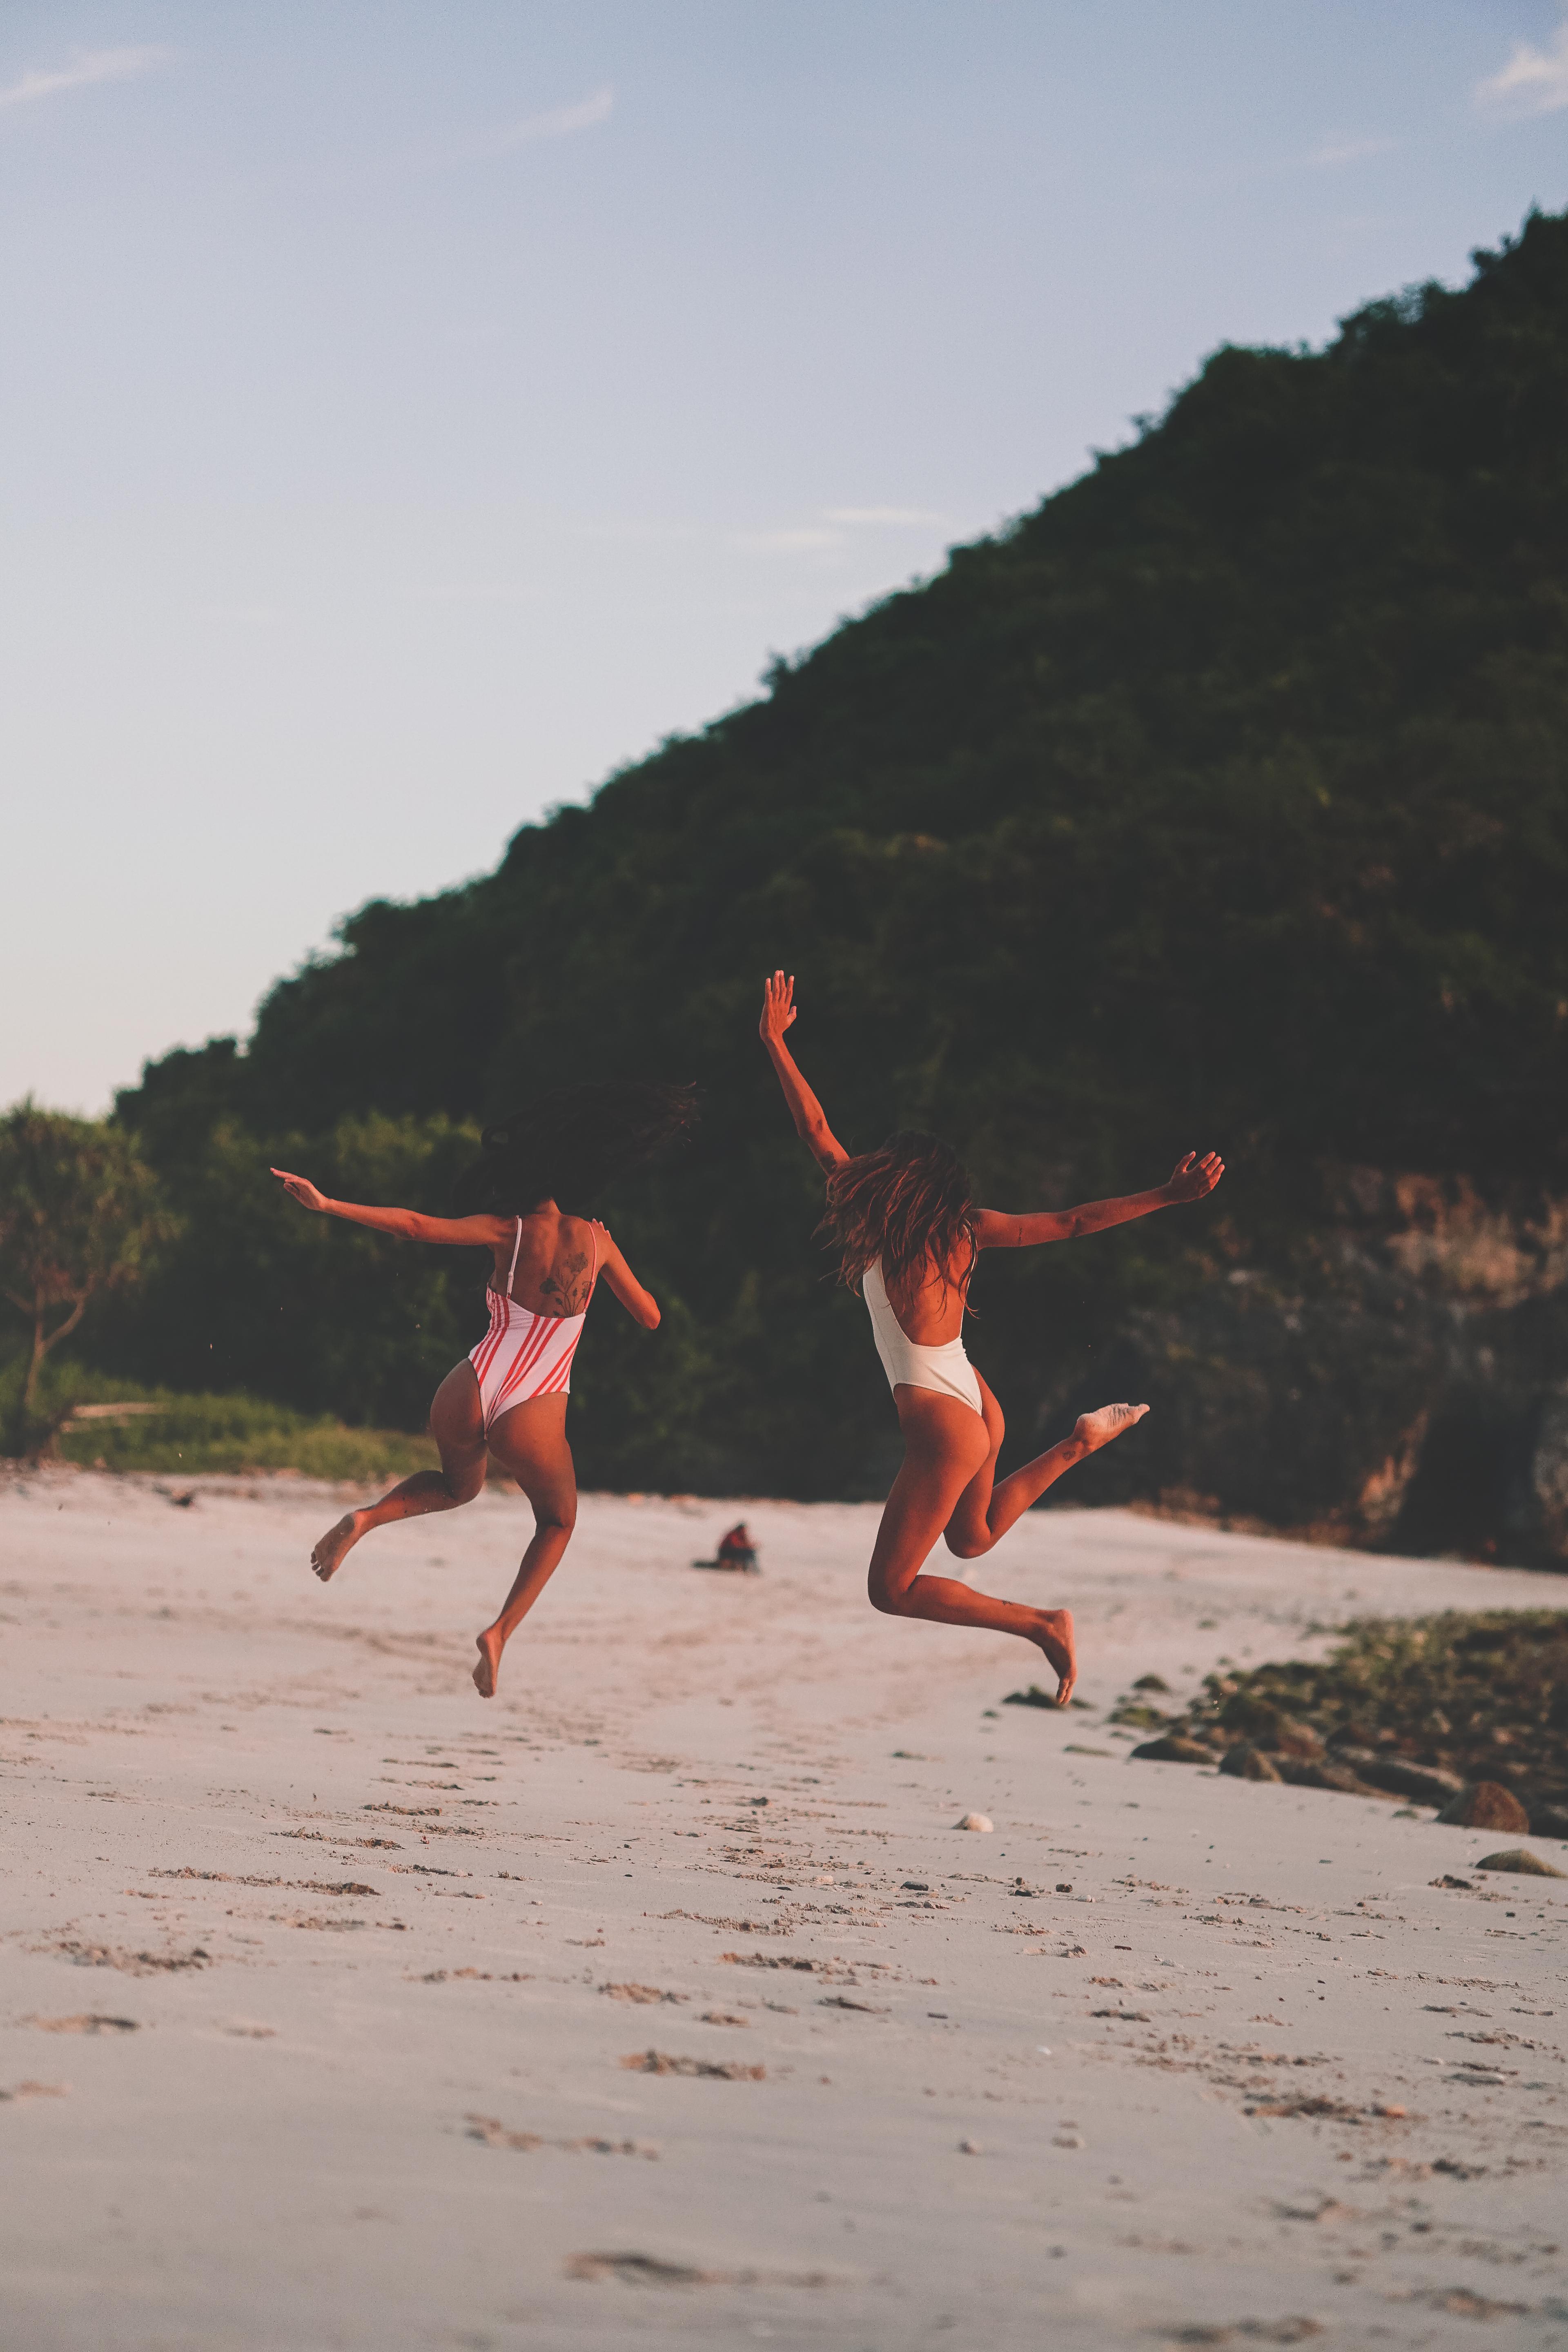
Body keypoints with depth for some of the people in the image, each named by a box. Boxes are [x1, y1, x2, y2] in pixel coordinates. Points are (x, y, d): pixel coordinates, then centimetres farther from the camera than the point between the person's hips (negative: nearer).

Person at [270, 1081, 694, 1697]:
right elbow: (650, 1318, 16)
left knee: (459, 1485, 35)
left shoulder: (509, 1231, -1)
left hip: (466, 1398, 1)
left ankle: (367, 1518, 7)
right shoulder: (596, 1242, 3)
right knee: (557, 1523, 27)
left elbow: (416, 1226, -10)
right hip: (532, 1419, -1)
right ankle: (501, 1632, 5)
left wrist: (327, 1205, -9)